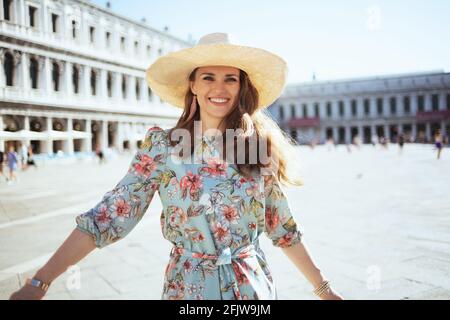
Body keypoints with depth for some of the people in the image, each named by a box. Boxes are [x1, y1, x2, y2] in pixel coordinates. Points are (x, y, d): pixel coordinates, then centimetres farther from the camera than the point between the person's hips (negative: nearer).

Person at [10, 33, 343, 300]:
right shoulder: (162, 146, -8)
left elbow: (284, 228, 5)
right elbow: (109, 216, -10)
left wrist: (324, 288, 9)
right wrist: (38, 283, -15)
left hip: (254, 285, 2)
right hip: (188, 287, -1)